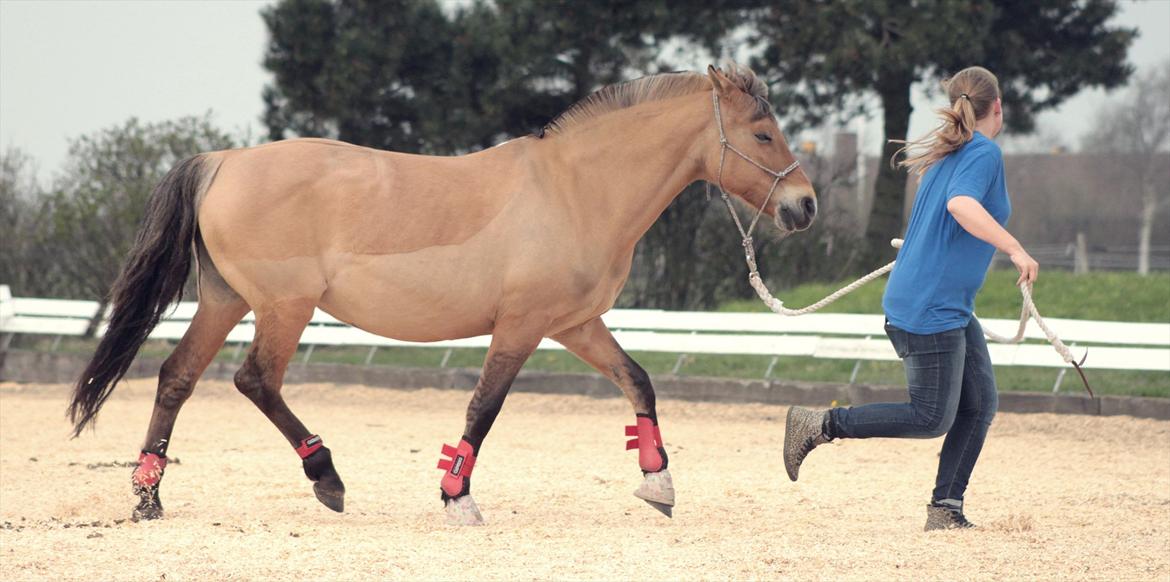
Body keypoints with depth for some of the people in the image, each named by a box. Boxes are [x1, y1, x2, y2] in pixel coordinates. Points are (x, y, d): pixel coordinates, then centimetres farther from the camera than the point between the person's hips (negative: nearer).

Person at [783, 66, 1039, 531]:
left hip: (951, 309, 10)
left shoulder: (948, 153, 16)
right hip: (931, 308, -10)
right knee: (932, 418, -7)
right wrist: (1015, 249, -32)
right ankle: (819, 426, -2)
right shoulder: (984, 153, -12)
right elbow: (961, 204, -31)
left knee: (980, 404, 7)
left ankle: (946, 509, 6)